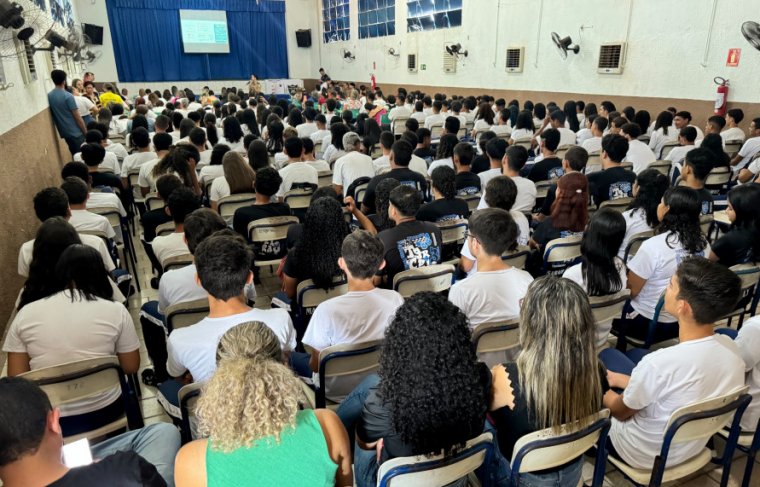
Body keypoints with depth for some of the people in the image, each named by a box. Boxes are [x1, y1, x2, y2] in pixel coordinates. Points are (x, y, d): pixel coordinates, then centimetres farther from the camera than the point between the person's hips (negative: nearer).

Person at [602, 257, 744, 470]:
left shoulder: (658, 363, -39)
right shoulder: (730, 347, -19)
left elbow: (619, 412, -18)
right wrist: (623, 380, 8)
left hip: (646, 454, -6)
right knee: (608, 354, 15)